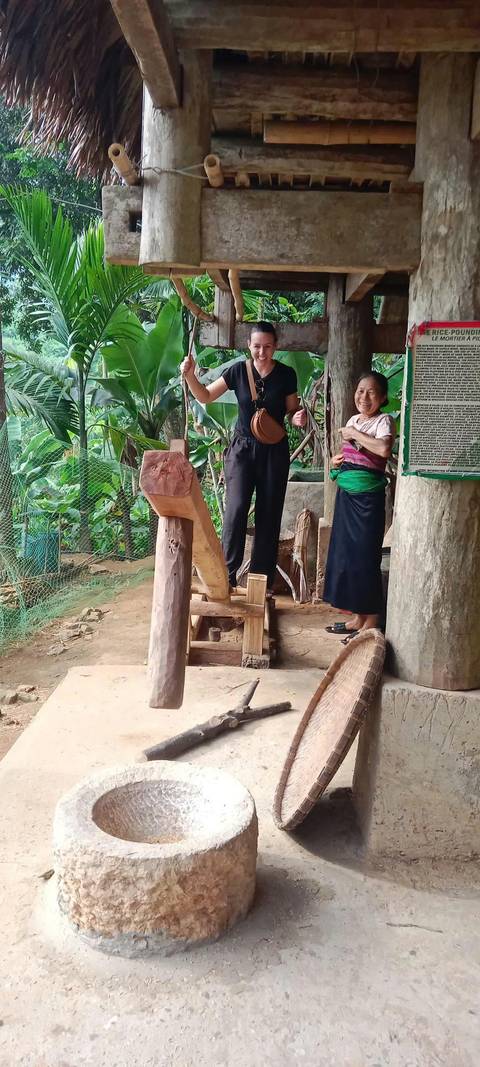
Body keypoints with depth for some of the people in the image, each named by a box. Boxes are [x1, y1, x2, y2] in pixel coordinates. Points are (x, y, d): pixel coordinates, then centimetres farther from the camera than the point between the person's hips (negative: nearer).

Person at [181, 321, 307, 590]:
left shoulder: (286, 374, -4)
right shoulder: (238, 370, -5)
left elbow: (292, 410, 7)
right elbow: (205, 396, -1)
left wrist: (299, 418, -16)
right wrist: (190, 376, -18)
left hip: (274, 451, 1)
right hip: (243, 447, -1)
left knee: (269, 514, 5)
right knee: (236, 509, -12)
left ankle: (262, 579, 16)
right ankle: (227, 575, -3)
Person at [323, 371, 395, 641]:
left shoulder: (384, 421, -9)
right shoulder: (353, 419, 14)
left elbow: (384, 449, -30)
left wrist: (354, 434, -18)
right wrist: (336, 461, 7)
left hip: (368, 497, -8)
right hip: (346, 494, 8)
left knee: (365, 556, -5)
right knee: (346, 553, 12)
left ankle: (371, 622, 7)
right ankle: (358, 617, 23)